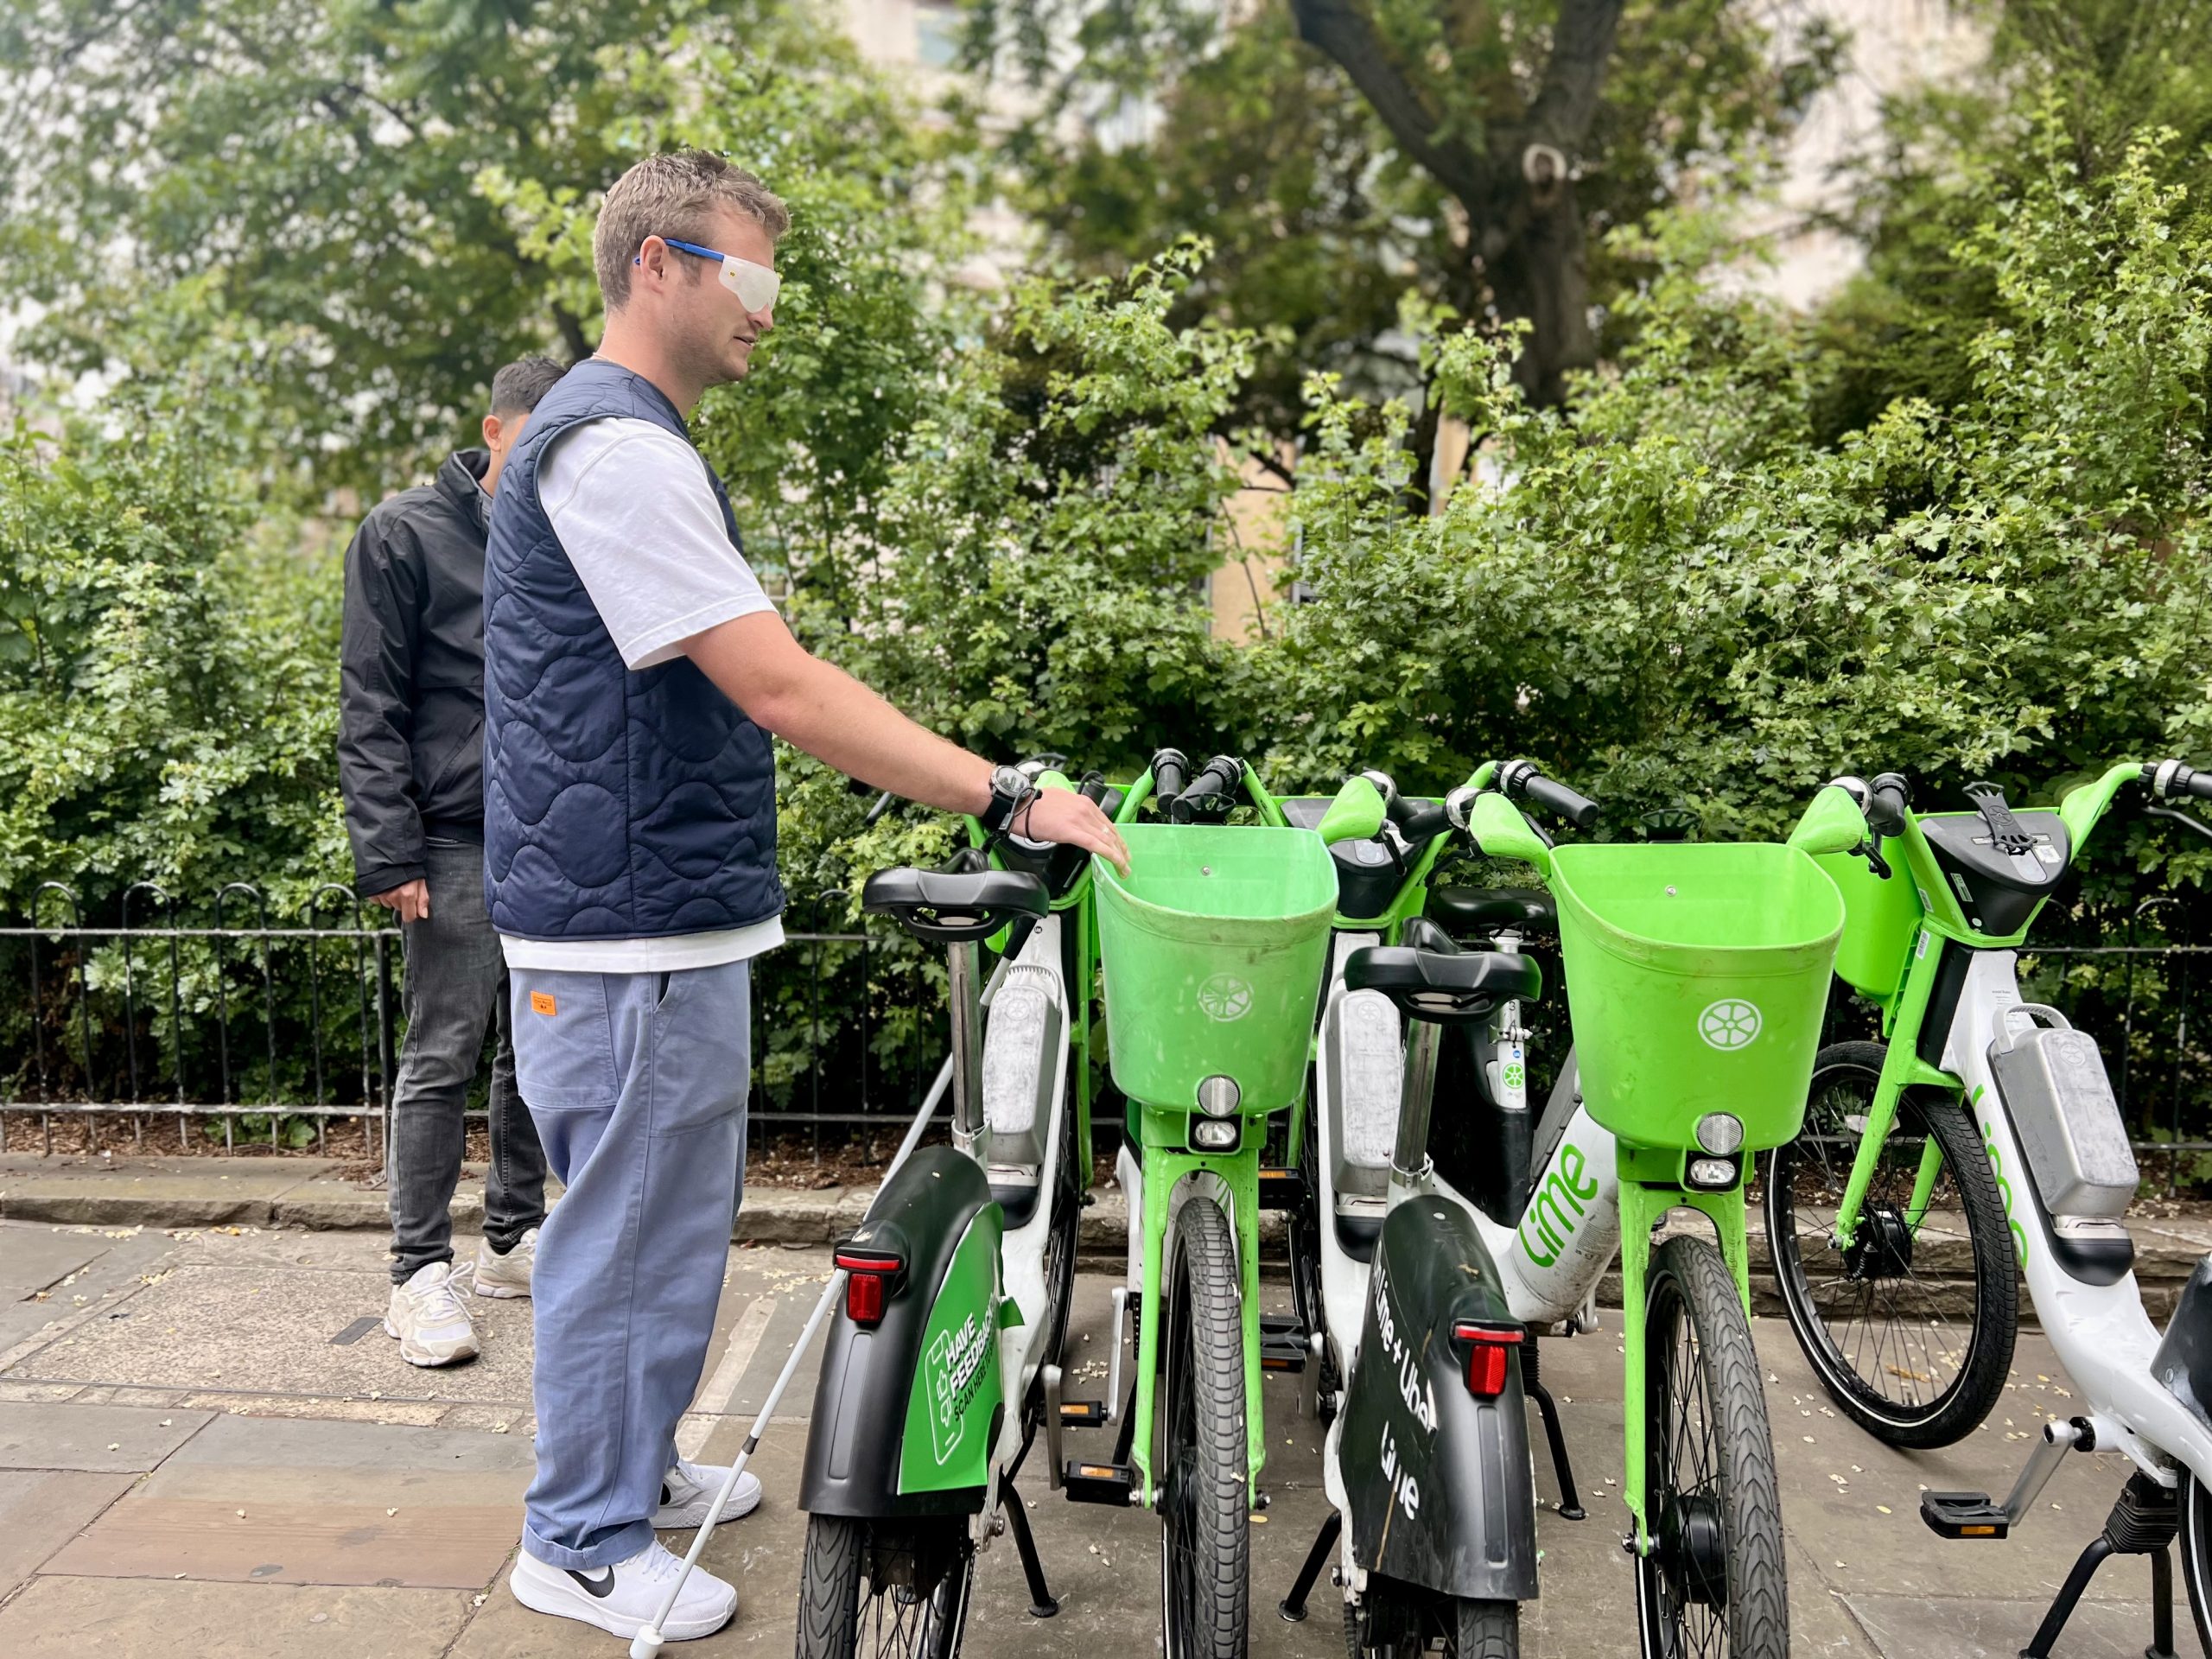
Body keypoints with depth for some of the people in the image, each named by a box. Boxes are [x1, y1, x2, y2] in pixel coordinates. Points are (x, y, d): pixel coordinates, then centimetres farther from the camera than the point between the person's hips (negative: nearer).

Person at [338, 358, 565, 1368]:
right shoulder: (408, 535, -2)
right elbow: (371, 708, -6)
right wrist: (390, 854, -12)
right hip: (460, 841, -5)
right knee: (443, 1057, -3)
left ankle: (515, 1242, 24)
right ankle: (422, 1274, 5)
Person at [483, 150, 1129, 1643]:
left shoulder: (624, 439, 17)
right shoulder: (617, 447, -18)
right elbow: (780, 687, -26)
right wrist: (1010, 795, -26)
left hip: (665, 916, 11)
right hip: (632, 927, -11)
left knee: (668, 1213, 21)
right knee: (632, 1229, 2)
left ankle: (633, 1464, 38)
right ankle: (584, 1541, 20)